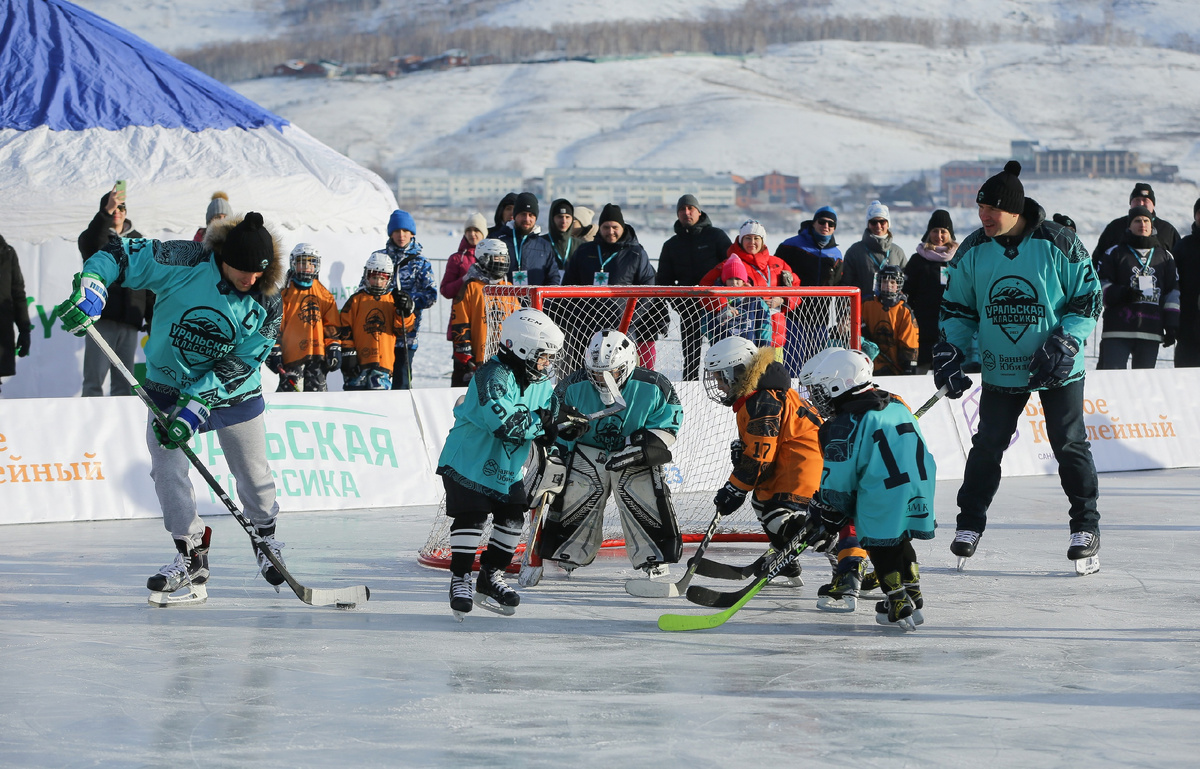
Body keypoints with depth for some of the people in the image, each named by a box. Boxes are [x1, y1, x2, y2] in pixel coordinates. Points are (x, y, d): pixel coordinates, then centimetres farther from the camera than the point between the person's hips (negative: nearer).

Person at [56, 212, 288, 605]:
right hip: (170, 386, -1)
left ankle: (265, 536, 34)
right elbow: (119, 254, -17)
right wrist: (90, 288, -35)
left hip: (235, 394, 1)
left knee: (254, 474, 7)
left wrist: (196, 406, -27)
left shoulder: (266, 304, -17)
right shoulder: (184, 263, -22)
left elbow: (239, 365, -19)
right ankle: (192, 556, 1)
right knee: (168, 469, -11)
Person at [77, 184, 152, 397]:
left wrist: (152, 318, 10)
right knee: (94, 379, -9)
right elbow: (91, 246, -22)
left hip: (130, 322, 4)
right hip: (101, 318, -4)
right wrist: (106, 211, -32)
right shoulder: (94, 234, 5)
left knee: (124, 382, 5)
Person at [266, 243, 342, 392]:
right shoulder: (286, 294, 4)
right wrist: (274, 351, -5)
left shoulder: (325, 295, 14)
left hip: (318, 355, 3)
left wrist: (334, 349, 4)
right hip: (292, 355, -3)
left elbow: (332, 326, 14)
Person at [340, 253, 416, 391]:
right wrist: (347, 352, -4)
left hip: (384, 362, 1)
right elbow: (345, 327, 4)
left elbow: (401, 330, 7)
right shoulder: (356, 300, 6)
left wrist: (405, 312, -11)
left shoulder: (393, 300, 11)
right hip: (358, 363, -1)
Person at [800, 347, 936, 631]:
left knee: (882, 549, 7)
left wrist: (827, 516, 6)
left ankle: (899, 606, 6)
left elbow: (837, 482, -9)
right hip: (918, 500, 8)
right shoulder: (897, 406, 16)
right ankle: (912, 599, 30)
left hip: (882, 507, -8)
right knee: (900, 544, 24)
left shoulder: (844, 426, -8)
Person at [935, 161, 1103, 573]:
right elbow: (958, 307, 9)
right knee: (987, 445, 1)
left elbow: (1089, 299, -5)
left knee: (1069, 444, -2)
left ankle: (1086, 526, 10)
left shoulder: (1059, 244, -12)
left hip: (1058, 369, -3)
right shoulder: (973, 251, -2)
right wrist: (947, 353, -4)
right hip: (1001, 369, 3)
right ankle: (970, 522, 15)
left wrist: (1064, 343, -17)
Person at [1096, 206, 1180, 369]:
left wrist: (1172, 325, 8)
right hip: (1118, 330, -3)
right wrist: (1120, 294, -14)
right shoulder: (1114, 253, 9)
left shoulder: (1165, 256, 19)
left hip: (1151, 332, 3)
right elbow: (1099, 285, 5)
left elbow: (1173, 292, 17)